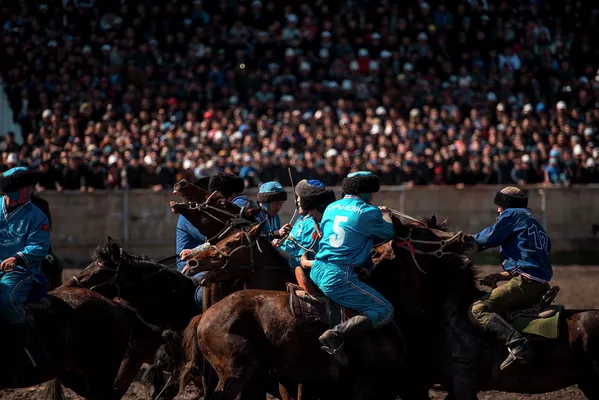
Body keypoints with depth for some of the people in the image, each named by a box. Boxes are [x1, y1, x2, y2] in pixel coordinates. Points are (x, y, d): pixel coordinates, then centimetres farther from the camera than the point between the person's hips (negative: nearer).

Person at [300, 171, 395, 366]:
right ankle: (336, 335, -22)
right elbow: (388, 233, 11)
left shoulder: (331, 208, 15)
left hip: (317, 271, 8)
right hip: (339, 279, -8)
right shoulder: (369, 213, -6)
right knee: (385, 310, -6)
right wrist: (386, 216, 31)